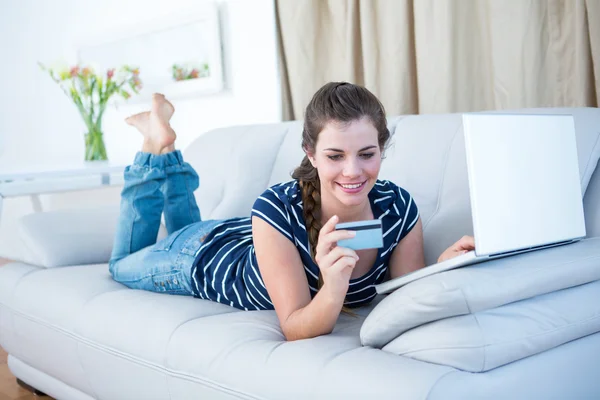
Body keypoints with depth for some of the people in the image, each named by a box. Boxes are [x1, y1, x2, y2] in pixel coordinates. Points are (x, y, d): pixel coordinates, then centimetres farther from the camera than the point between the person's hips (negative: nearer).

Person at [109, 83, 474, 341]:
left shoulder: (399, 208, -33)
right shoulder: (277, 210, -43)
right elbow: (295, 329, -41)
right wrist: (334, 288, -60)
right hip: (208, 257, -4)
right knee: (123, 265, 30)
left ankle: (167, 152, 41)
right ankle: (158, 146, 28)